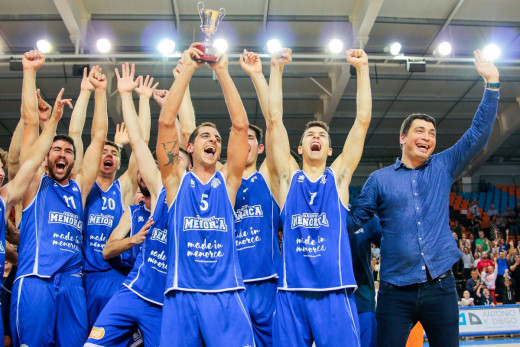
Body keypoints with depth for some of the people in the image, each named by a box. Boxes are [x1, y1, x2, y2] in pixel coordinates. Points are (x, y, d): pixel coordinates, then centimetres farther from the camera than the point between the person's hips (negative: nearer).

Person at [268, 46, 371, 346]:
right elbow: (274, 119, 7)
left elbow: (363, 120, 7)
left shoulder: (339, 176, 11)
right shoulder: (289, 176, 11)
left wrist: (362, 68, 6)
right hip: (291, 292, 0)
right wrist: (277, 69, 6)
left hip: (335, 292, 0)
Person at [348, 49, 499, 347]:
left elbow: (478, 134, 5)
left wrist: (492, 83, 0)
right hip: (396, 290, -1)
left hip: (441, 286, 2)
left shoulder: (443, 168, 9)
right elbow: (353, 220, 10)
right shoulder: (380, 179, 5)